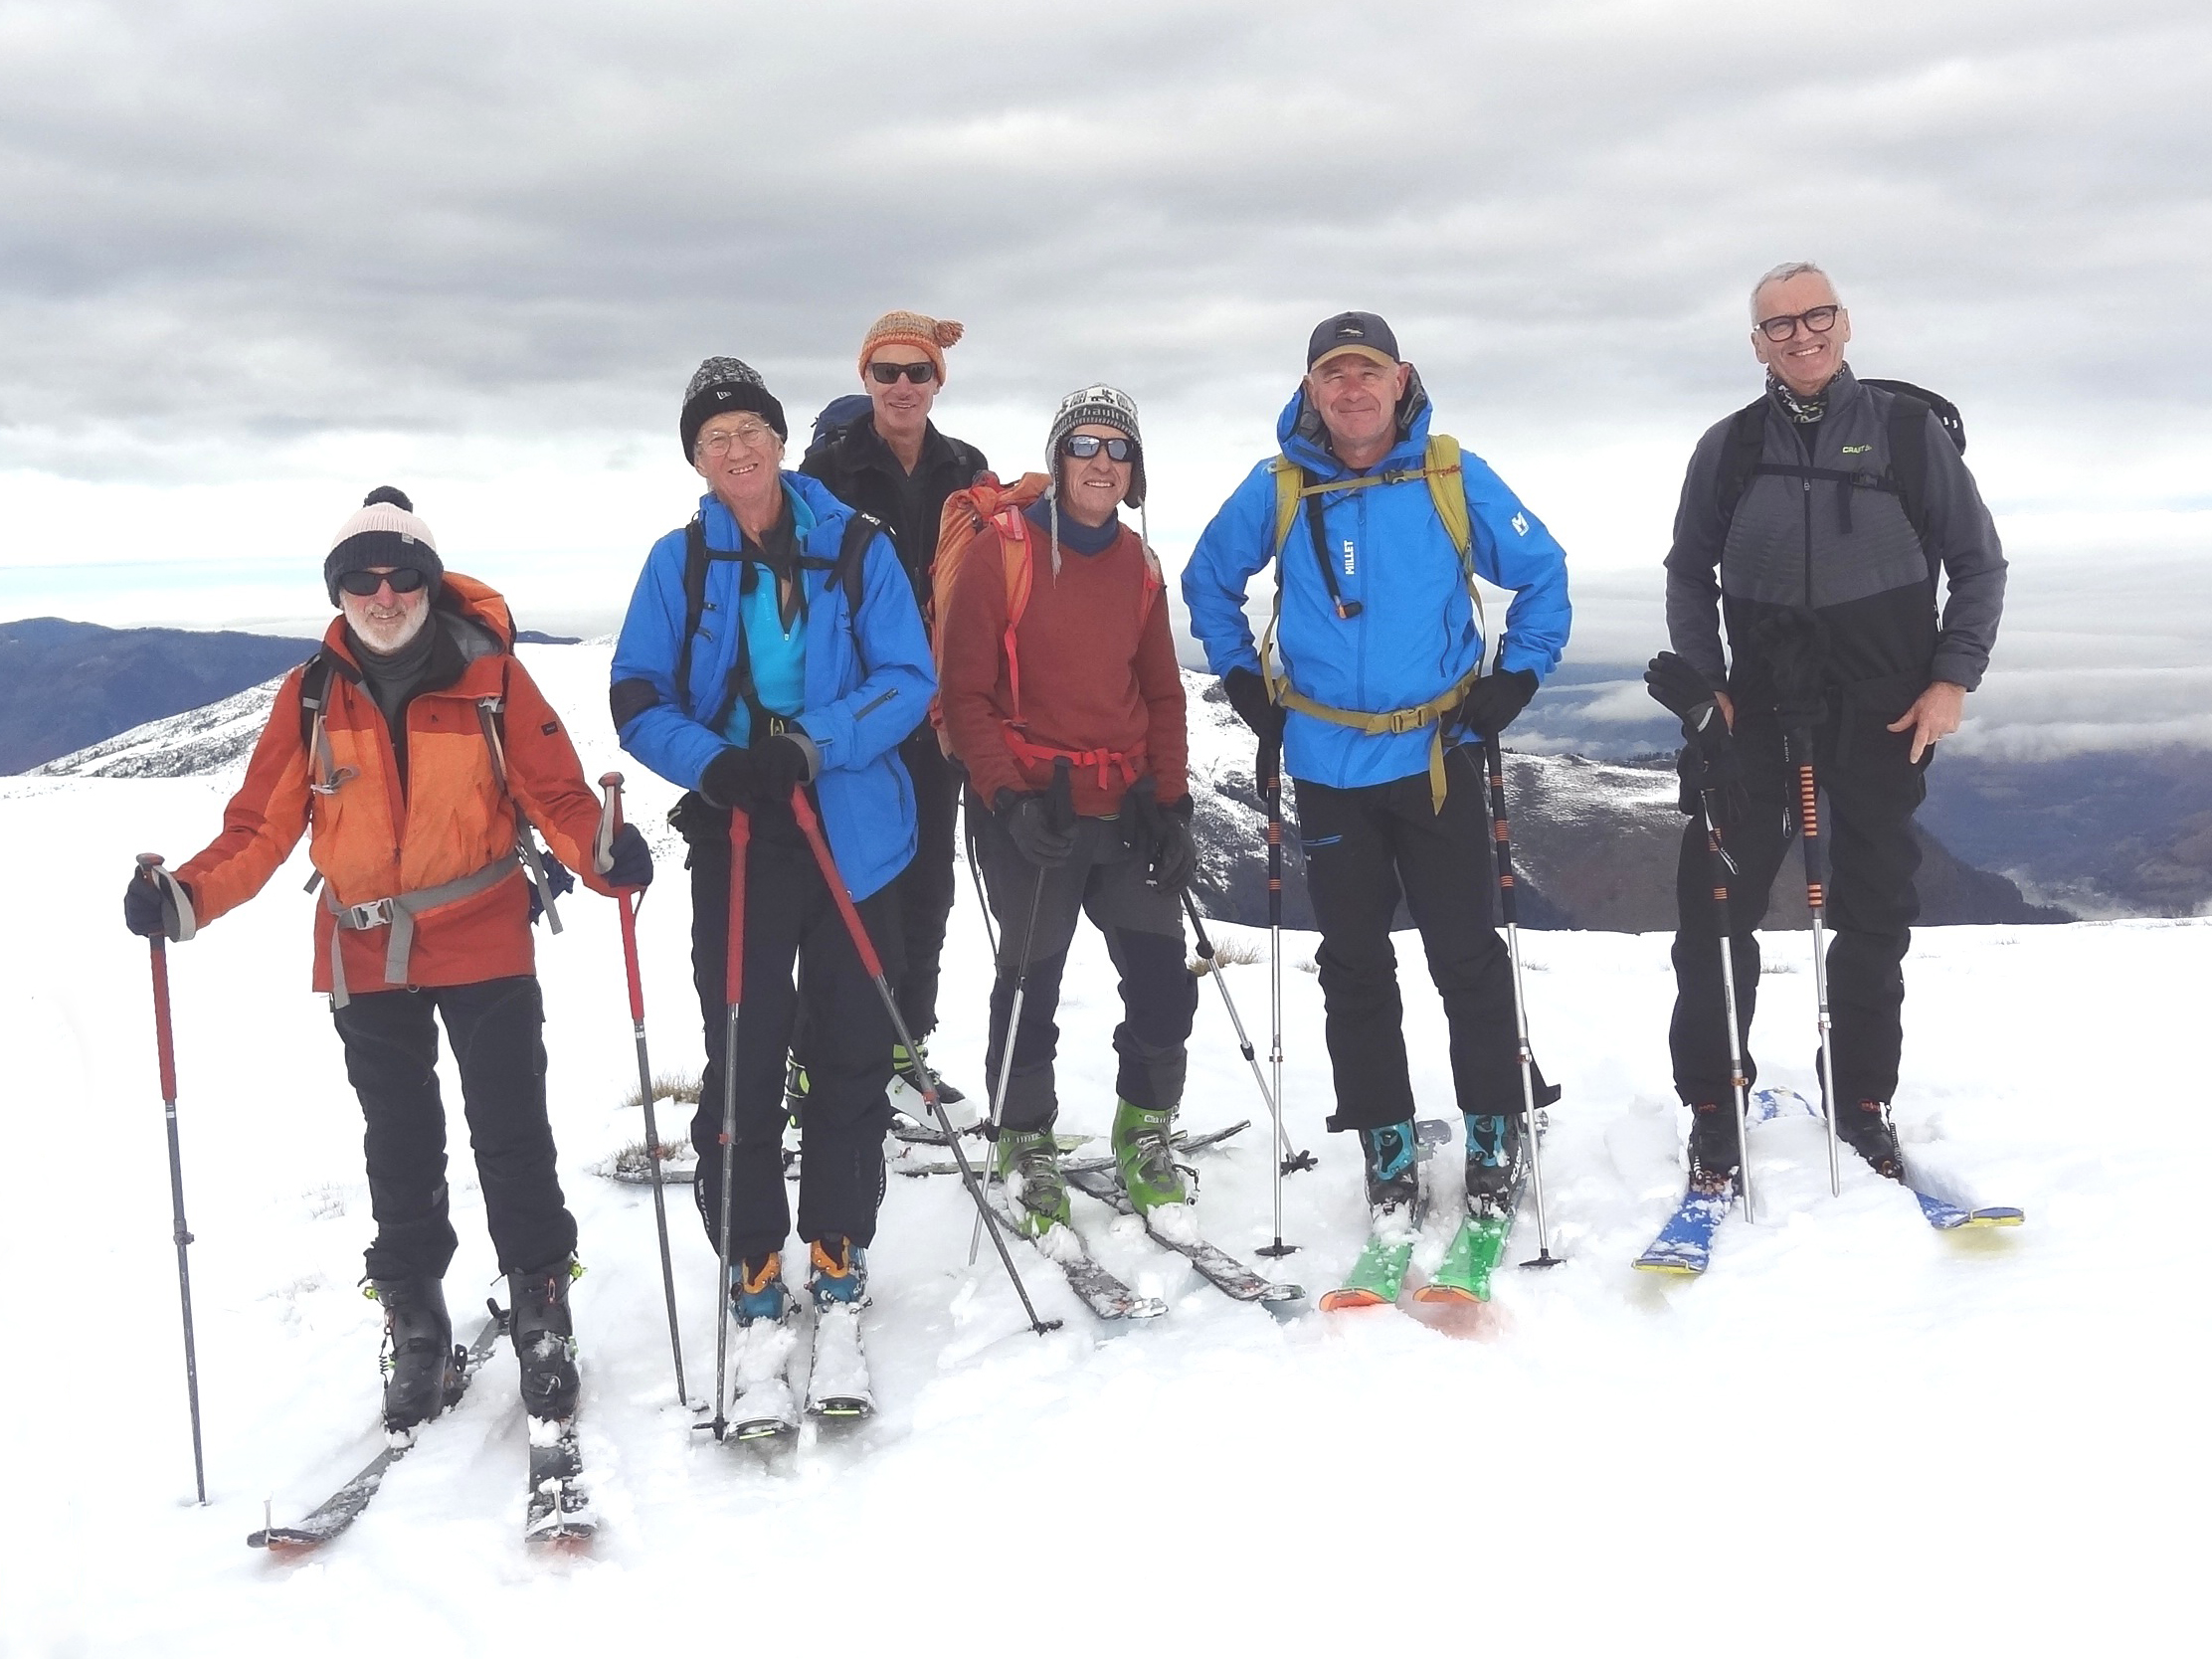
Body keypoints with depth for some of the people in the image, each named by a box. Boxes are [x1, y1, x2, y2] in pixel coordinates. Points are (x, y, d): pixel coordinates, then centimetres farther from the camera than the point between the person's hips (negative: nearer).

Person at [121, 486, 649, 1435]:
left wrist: (603, 853, -30)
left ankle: (542, 1312, 19)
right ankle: (416, 1330, 28)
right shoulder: (312, 695, 0)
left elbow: (557, 792, -9)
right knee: (401, 1151, 13)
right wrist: (185, 899, -18)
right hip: (366, 958, 3)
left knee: (512, 1139, 1)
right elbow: (261, 824, -2)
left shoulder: (490, 677, -6)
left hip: (485, 947, -2)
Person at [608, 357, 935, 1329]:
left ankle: (837, 1240, 26)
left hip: (852, 834, 0)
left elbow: (907, 679, -6)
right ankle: (751, 1250, 21)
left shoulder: (856, 548, -1)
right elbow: (638, 697, 0)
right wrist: (710, 763, -19)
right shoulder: (678, 563, 2)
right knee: (742, 1055, 3)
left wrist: (811, 745, -21)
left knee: (854, 1051, 8)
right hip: (733, 838, 0)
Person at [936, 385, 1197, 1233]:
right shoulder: (1001, 548, -7)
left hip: (1127, 809, 5)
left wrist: (1171, 801, 7)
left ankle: (1147, 1132, 24)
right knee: (1030, 986, 5)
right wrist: (1008, 798, -17)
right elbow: (966, 693, -9)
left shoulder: (1137, 562, 11)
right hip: (1031, 811, -5)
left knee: (1163, 981, 4)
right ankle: (1026, 1145, 23)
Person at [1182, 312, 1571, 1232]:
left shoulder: (1454, 477, -3)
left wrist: (1516, 678, 2)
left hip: (1438, 757, -1)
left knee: (1467, 955, 3)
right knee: (1355, 965, 8)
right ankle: (1385, 1141, 20)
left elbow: (1543, 572, 7)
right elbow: (1207, 580, 14)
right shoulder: (1276, 490, 0)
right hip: (1328, 768, 1)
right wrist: (1243, 681, 8)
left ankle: (1493, 1126, 19)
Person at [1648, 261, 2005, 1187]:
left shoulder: (1909, 431, 0)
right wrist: (1702, 681, 2)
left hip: (1884, 718, 0)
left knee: (1875, 913, 8)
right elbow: (1689, 571, 13)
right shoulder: (1729, 449, 4)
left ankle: (1863, 1104, 24)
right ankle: (1713, 1108, 8)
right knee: (1715, 908, -4)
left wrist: (1953, 678, -4)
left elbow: (1979, 563, 5)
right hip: (1757, 714, 1)